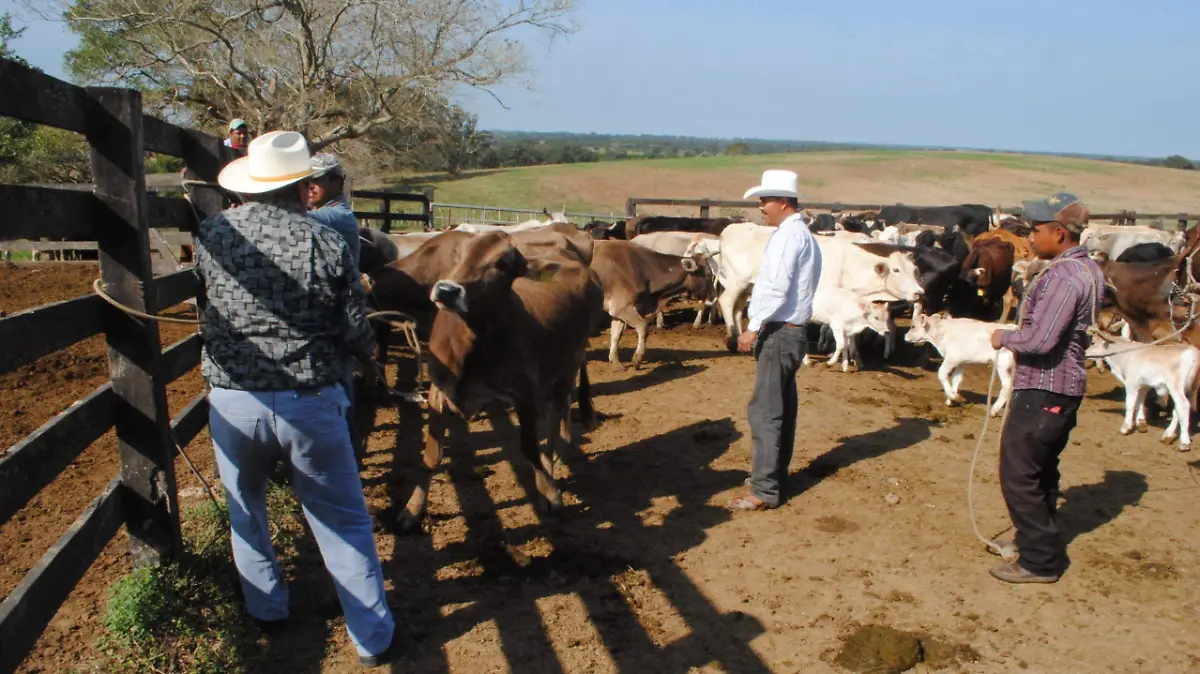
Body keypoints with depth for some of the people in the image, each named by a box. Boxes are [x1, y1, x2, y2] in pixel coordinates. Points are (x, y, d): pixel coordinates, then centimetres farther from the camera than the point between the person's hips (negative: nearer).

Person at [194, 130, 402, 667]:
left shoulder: (211, 236, -4)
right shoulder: (327, 244, -12)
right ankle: (373, 638, 20)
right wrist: (349, 346, 15)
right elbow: (360, 338, -7)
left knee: (246, 510, 26)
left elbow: (204, 309, 13)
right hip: (311, 402, -2)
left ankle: (266, 610, 41)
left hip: (231, 400, 2)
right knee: (344, 521, 12)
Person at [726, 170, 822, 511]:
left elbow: (776, 288, -23)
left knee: (765, 411, -8)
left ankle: (764, 491, -5)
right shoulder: (803, 234, 17)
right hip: (790, 330, 11)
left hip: (779, 332, -11)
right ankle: (774, 474, 27)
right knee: (782, 408, 16)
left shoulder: (787, 235, -14)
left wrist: (753, 328, -19)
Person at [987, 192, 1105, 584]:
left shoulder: (1063, 278, -23)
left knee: (1019, 475, -1)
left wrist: (1004, 338, -11)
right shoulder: (1089, 270, 10)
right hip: (1066, 387, 10)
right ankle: (1037, 541, 35)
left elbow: (1039, 340, -28)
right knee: (1041, 470, 21)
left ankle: (1040, 561, 8)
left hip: (1043, 392, -10)